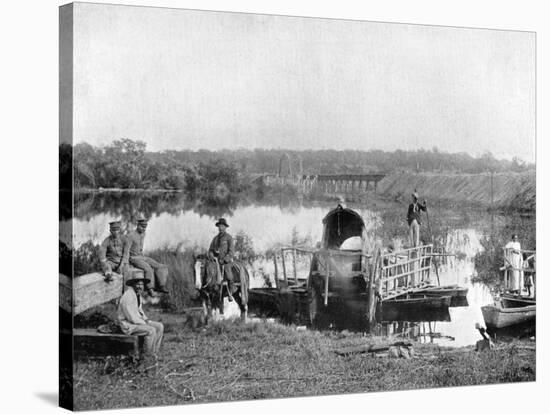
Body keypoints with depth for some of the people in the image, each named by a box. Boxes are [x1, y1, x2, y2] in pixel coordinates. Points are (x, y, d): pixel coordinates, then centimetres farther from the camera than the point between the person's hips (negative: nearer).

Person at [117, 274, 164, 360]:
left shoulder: (138, 295, 8)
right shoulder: (128, 296, -24)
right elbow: (131, 317, -25)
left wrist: (147, 320, 4)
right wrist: (145, 324, -16)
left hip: (138, 321, 10)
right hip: (128, 325, -10)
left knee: (160, 326, -2)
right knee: (151, 330, -27)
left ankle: (154, 353, -2)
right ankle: (148, 355, -13)